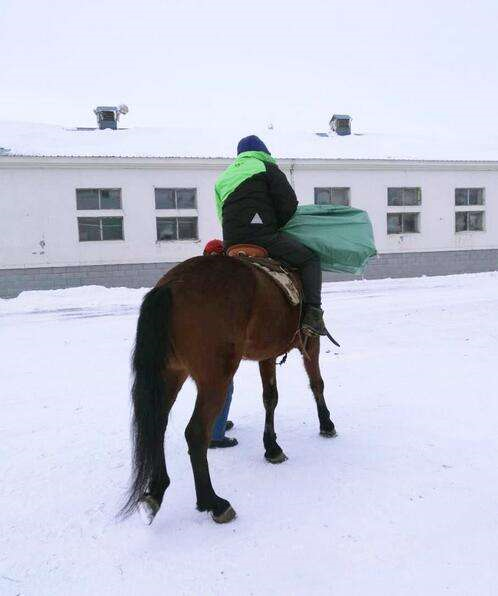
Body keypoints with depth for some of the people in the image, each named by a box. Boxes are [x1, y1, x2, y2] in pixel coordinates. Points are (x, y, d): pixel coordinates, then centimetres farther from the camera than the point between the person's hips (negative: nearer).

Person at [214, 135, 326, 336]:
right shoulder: (266, 167, 7)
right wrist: (275, 226, 16)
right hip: (262, 236, -6)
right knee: (310, 259, 4)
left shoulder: (222, 179, 26)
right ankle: (312, 315, -8)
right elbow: (289, 204, 0)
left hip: (231, 243, 6)